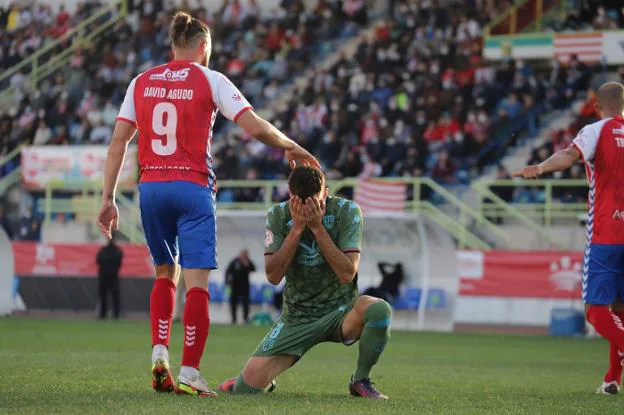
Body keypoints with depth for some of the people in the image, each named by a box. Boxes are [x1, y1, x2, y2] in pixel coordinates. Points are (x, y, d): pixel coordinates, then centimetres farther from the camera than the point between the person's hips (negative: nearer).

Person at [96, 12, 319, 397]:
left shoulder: (142, 82, 10)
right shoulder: (210, 80, 0)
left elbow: (118, 141, 6)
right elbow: (255, 126, -5)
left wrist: (108, 199, 9)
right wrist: (291, 147, 13)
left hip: (151, 187, 4)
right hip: (192, 188, -4)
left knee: (165, 272, 21)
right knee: (197, 280, -4)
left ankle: (159, 354, 7)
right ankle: (189, 374, -9)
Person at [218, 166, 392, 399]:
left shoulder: (347, 212, -10)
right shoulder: (278, 216, -5)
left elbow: (347, 273, -19)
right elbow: (273, 276, -13)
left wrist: (318, 227, -24)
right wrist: (297, 229, -21)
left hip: (340, 311, -1)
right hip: (297, 317, 1)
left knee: (380, 309, -36)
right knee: (247, 386, -15)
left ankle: (360, 380, -9)